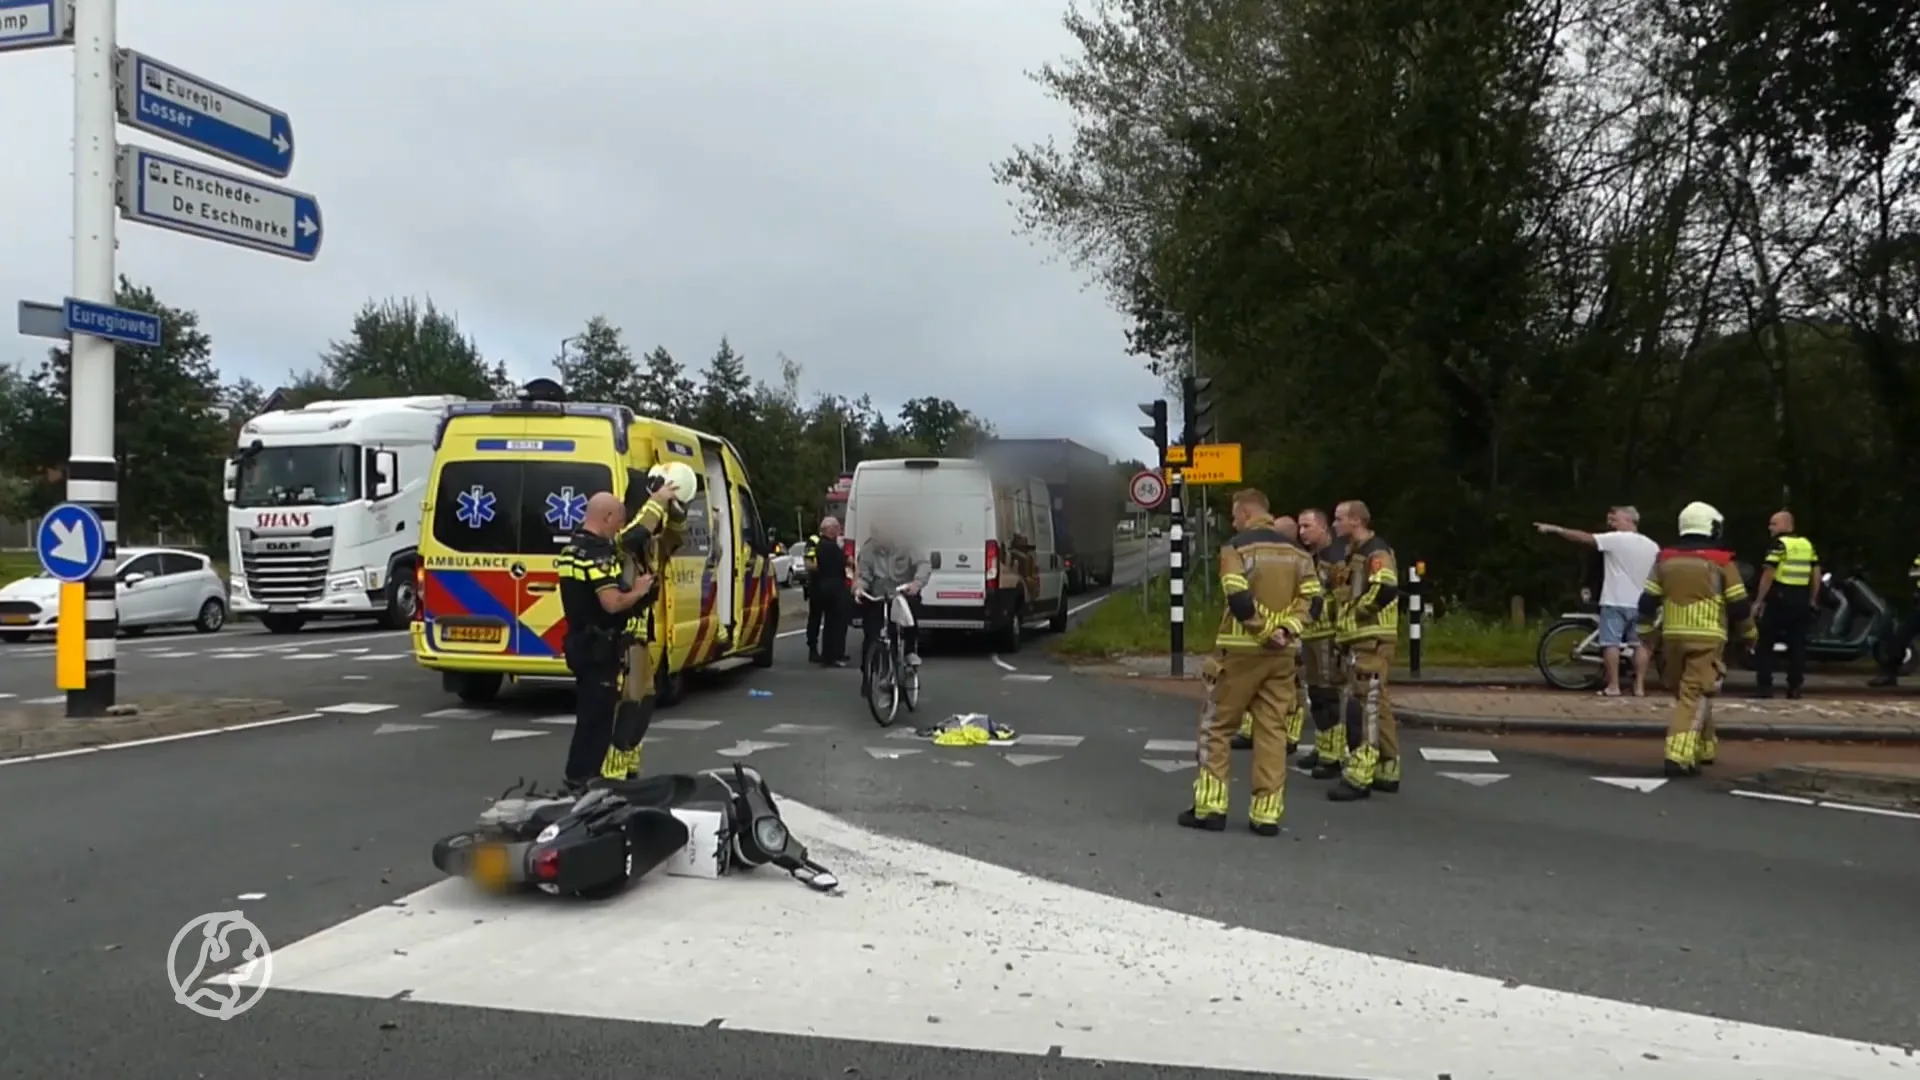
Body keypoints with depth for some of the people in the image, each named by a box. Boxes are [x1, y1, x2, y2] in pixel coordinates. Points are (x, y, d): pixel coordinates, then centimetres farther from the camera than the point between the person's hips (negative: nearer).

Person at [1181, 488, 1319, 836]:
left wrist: (1264, 631, -10)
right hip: (1282, 652, 5)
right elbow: (1310, 598, 2)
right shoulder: (1297, 551, 10)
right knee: (1273, 731, 7)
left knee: (1216, 726, 6)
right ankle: (1267, 814, 6)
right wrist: (1285, 630, -7)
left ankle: (1210, 807, 5)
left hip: (1241, 650, -5)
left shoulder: (1236, 547, -8)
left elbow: (1239, 599, -19)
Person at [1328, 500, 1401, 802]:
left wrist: (1358, 613, -16)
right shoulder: (1356, 552, 18)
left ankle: (1359, 776, -11)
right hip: (1361, 638, 11)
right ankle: (1387, 771, 22)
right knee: (1375, 705, 14)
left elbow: (1386, 589, -28)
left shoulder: (1375, 552, -14)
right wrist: (1346, 620, 10)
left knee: (1361, 705, -11)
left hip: (1372, 640, -11)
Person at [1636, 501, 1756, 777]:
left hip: (1673, 636, 5)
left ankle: (1703, 748, 30)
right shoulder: (1721, 561, -3)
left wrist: (1645, 631, 19)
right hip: (1706, 637, -5)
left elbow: (1648, 600, 10)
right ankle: (1680, 757, -20)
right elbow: (1739, 604, 0)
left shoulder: (1665, 559, 9)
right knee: (1695, 696, -8)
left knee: (1685, 694, 19)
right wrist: (1749, 633, 13)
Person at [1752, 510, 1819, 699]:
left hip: (1779, 598, -6)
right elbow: (1816, 575, 12)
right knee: (1797, 644, 10)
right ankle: (1794, 687, 7)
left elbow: (1768, 574, -14)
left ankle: (1765, 686, -3)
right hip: (1801, 600, 6)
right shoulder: (1808, 545, 12)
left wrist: (1758, 601, -10)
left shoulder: (1779, 544, -9)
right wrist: (1812, 600, 19)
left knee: (1764, 643, 2)